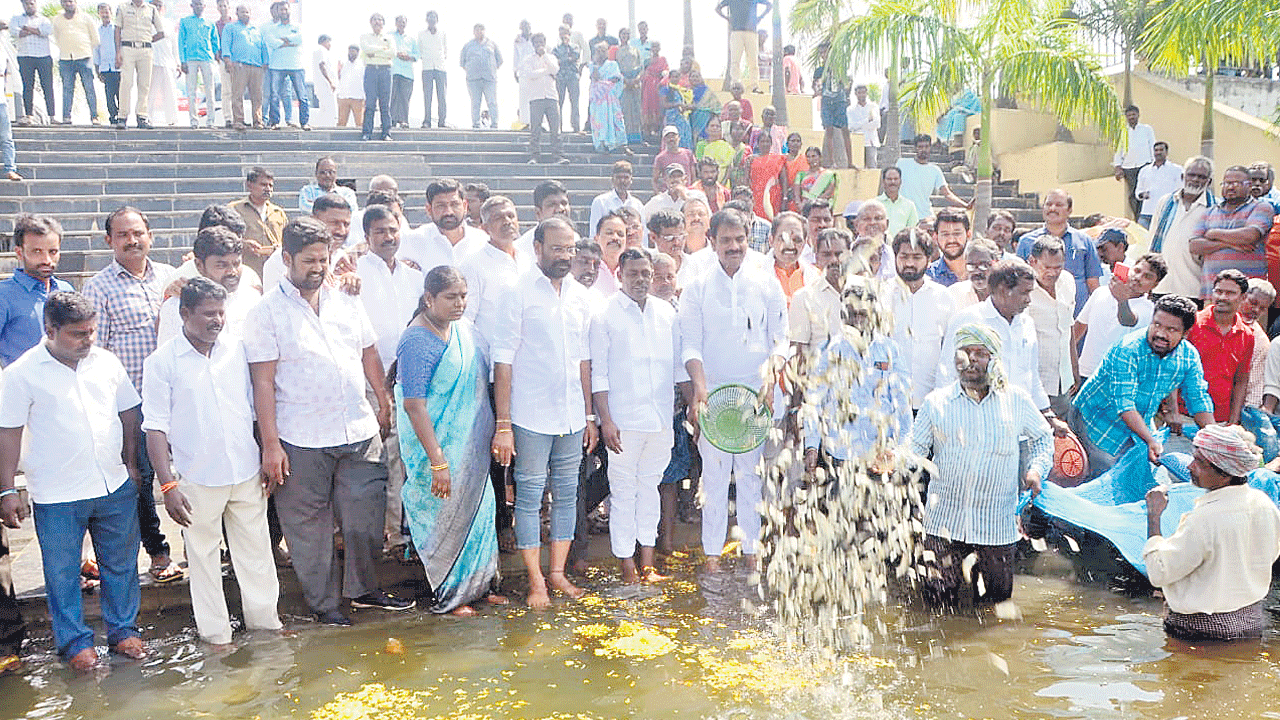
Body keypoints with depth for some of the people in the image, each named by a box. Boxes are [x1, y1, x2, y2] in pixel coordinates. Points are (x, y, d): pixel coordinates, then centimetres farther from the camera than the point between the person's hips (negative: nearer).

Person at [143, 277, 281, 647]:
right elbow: (155, 428, -7)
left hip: (247, 474, 3)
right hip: (198, 479, -3)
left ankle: (265, 620, 29)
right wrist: (168, 485, -12)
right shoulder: (162, 362, -7)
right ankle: (215, 633, 24)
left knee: (256, 548, 13)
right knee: (204, 555, 10)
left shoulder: (238, 348, 3)